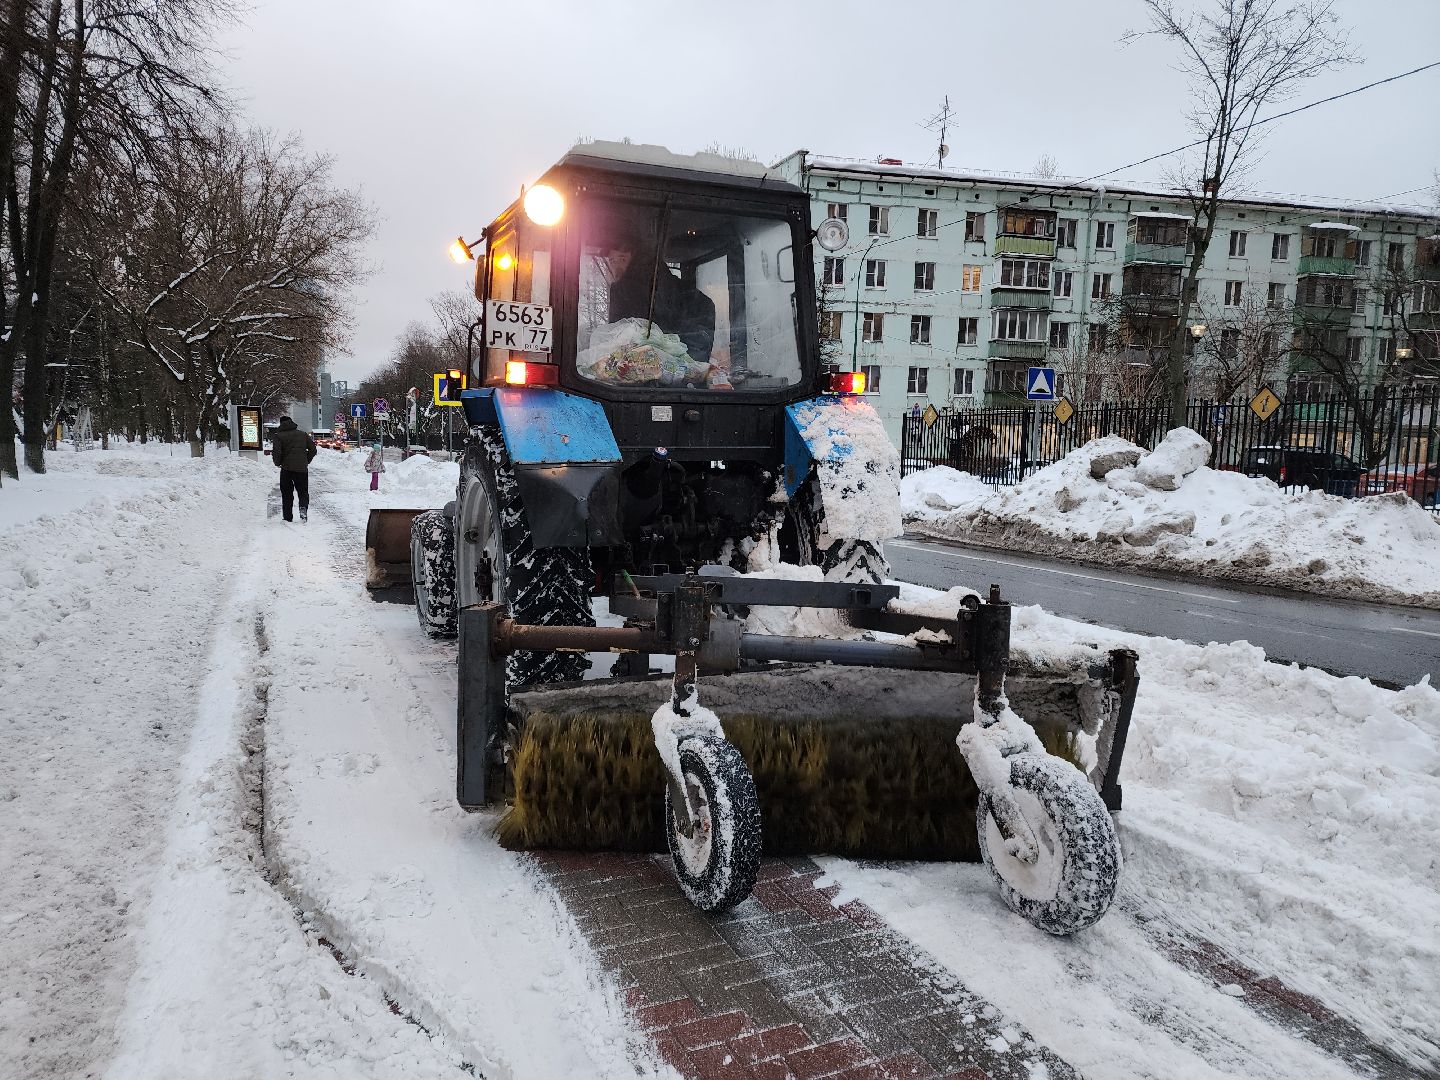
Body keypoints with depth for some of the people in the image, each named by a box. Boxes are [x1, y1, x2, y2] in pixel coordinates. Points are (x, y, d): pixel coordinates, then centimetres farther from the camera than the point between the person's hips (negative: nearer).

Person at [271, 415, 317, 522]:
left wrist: (278, 463, 6)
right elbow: (313, 449, 7)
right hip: (302, 468, 2)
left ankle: (288, 517, 8)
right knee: (303, 491, 10)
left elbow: (276, 452, -12)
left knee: (287, 494, 9)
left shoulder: (278, 436, -2)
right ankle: (303, 507, -19)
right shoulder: (303, 434, 9)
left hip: (286, 468, -2)